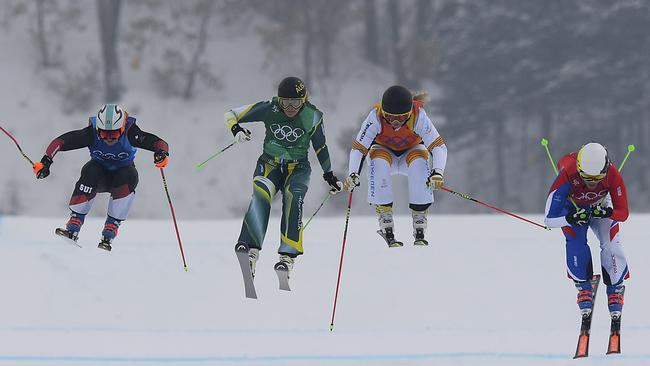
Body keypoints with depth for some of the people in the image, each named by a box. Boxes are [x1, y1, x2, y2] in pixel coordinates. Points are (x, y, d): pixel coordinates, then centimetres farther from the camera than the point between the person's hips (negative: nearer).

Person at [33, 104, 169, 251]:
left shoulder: (130, 134, -27)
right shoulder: (92, 133, -26)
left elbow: (159, 143, -32)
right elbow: (61, 141, -28)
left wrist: (162, 153, -54)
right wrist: (46, 161, -40)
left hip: (121, 174, 0)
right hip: (100, 175, 0)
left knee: (130, 176, -33)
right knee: (90, 171, -32)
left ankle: (109, 233, -30)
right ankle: (73, 228, -33)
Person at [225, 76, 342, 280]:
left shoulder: (312, 116, -7)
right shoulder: (268, 109, -9)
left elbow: (320, 147, 9)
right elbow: (231, 115, -2)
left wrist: (329, 175, 16)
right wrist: (236, 129, -23)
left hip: (298, 169, 0)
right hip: (269, 164, 0)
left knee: (293, 198, -31)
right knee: (261, 195, -31)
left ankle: (288, 255, -35)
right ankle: (252, 250, -43)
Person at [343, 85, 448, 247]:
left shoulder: (419, 116, -31)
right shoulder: (376, 117, -31)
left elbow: (438, 146, -33)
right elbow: (358, 148, -30)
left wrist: (438, 172, -50)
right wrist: (352, 174, -46)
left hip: (412, 150, 0)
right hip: (383, 150, 0)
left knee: (419, 161, -34)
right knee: (379, 161, -34)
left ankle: (419, 230, -27)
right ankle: (386, 225, -30)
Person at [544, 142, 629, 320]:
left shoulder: (613, 176, -36)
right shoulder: (567, 177, -41)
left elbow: (623, 212, -26)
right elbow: (550, 219, -37)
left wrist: (608, 213, -48)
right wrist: (571, 218, -56)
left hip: (600, 205, 1)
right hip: (572, 207, -1)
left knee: (611, 243, -18)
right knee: (576, 240, -24)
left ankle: (616, 289, -1)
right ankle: (583, 288, -10)